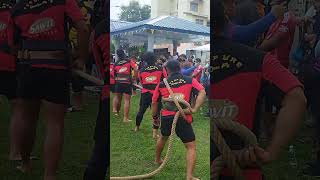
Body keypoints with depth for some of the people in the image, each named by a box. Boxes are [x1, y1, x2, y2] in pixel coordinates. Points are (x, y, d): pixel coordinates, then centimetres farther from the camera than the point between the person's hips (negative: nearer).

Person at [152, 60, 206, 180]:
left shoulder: (162, 84, 9)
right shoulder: (190, 81, 4)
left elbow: (154, 102, 15)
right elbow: (202, 93, -11)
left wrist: (154, 116, 30)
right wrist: (194, 109, -15)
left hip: (166, 117, 4)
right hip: (182, 118, -3)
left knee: (163, 137, 33)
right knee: (191, 147, 4)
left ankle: (157, 159, 53)